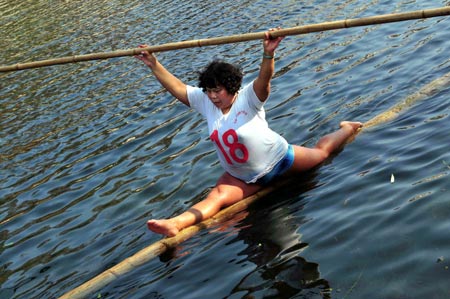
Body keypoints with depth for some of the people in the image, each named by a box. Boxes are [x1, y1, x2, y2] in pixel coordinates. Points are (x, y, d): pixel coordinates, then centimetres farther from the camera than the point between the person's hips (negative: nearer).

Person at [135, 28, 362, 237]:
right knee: (216, 196, -22)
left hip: (279, 159, -3)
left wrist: (268, 54, -61)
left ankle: (347, 129, 49)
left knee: (321, 152, 18)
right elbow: (176, 87, -6)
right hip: (243, 178, 3)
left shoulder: (248, 98, -23)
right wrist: (154, 64, -13)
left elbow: (264, 79, -42)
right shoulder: (205, 102, -7)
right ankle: (175, 223, -46)